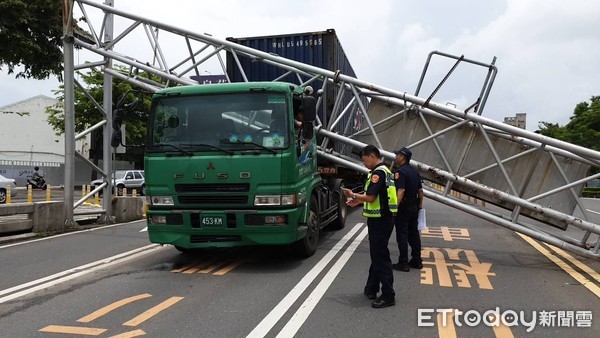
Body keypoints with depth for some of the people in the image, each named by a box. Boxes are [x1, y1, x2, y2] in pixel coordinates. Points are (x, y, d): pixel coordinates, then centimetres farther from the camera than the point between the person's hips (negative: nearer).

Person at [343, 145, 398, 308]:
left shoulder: (378, 173, -18)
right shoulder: (385, 171, 15)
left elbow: (370, 197, -24)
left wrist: (353, 195, -8)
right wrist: (359, 201, 17)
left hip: (380, 220, -11)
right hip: (382, 219, 11)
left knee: (381, 257, -5)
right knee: (376, 255, 17)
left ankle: (388, 296, 1)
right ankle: (372, 289, 29)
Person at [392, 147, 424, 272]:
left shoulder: (400, 172, -16)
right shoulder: (415, 171, 11)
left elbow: (401, 191, -26)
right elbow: (420, 190, 15)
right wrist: (420, 205, 22)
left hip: (403, 208, -8)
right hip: (414, 208, 8)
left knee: (402, 235, -2)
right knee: (414, 234, 14)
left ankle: (403, 263, 2)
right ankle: (417, 261, 21)